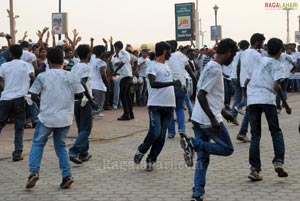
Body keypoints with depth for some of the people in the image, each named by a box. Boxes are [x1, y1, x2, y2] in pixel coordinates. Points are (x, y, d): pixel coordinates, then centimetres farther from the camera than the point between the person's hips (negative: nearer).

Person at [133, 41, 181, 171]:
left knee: (162, 136, 4)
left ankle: (151, 160, 13)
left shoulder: (166, 66, 18)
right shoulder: (153, 66, -9)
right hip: (155, 105, -8)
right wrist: (172, 83, -32)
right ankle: (141, 151, 11)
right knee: (155, 132, -14)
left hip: (168, 106, 8)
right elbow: (153, 83, -25)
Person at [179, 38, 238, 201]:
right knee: (227, 149, 4)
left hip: (199, 119, 9)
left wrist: (223, 112, 29)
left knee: (202, 158, 8)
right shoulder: (215, 69, -15)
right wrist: (213, 120, -23)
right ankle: (193, 143, -10)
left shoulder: (211, 66, 16)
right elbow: (201, 95, -23)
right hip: (209, 119, -9)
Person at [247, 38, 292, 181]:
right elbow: (276, 86, -9)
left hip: (252, 99, 4)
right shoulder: (277, 65, 3)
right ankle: (278, 161, -7)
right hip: (267, 99, -4)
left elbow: (247, 81, 21)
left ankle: (254, 169, 1)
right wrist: (285, 104, -3)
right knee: (276, 131, 11)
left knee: (255, 135, 8)